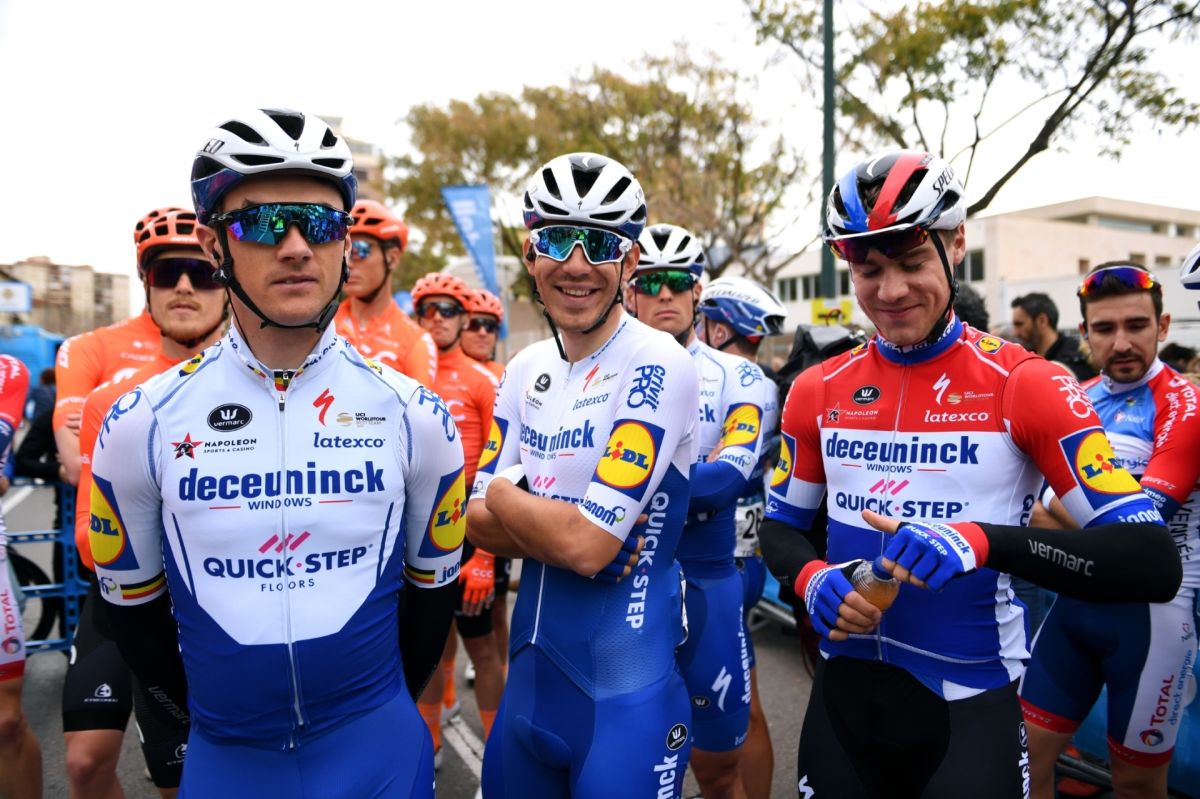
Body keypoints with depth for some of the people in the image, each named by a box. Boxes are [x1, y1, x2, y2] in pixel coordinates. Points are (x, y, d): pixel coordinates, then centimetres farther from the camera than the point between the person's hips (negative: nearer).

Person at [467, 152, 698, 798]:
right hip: (531, 669, 7)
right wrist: (560, 523, -16)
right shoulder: (526, 370, 4)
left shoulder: (657, 367, -18)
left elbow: (589, 543, -22)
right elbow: (477, 524, 2)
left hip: (624, 690, -7)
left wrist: (502, 492, -6)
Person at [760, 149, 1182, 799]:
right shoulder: (818, 392, 0)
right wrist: (811, 578, -12)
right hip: (845, 697, 4)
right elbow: (781, 523, 10)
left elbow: (1153, 560, -17)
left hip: (971, 711, -3)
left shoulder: (1025, 386, -12)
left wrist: (984, 542, -32)